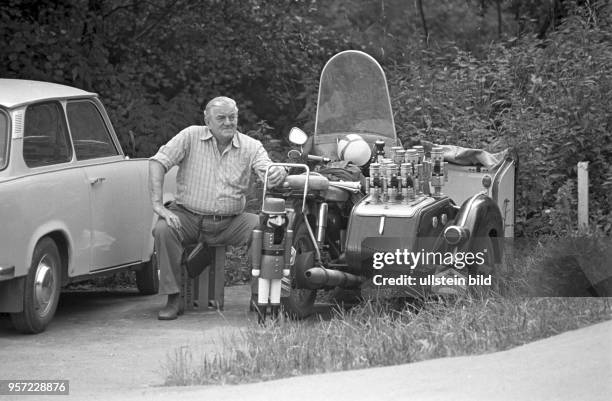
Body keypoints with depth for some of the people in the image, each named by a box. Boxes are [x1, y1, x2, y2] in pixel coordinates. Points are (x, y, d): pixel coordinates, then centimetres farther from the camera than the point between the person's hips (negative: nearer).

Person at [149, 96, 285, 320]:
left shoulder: (251, 147, 4)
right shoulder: (191, 137, -2)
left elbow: (267, 173, -11)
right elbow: (158, 163, -8)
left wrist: (277, 174, -39)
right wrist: (158, 205, -20)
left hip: (229, 223, 2)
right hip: (188, 216, -1)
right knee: (163, 230, -31)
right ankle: (173, 300, -21)